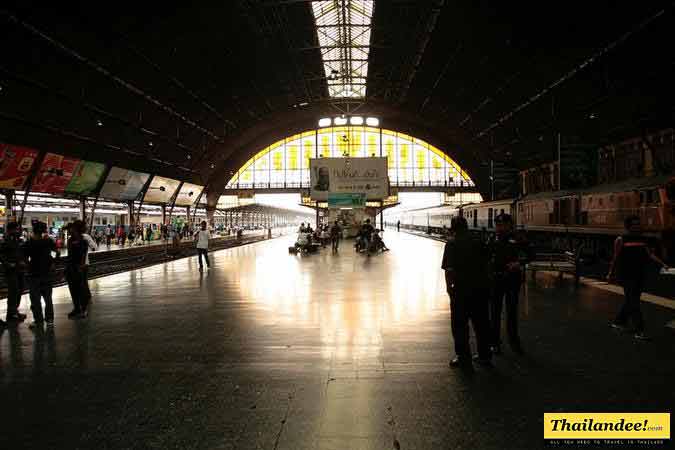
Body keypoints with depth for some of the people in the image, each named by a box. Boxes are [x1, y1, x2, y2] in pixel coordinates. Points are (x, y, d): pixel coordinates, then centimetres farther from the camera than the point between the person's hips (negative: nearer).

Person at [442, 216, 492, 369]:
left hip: (461, 289, -5)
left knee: (459, 324, 6)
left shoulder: (452, 243, -7)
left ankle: (463, 357, 9)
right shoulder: (478, 243, 9)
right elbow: (486, 266, 15)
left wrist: (449, 287, -5)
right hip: (480, 288, 5)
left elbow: (449, 269, -14)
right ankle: (485, 356, 25)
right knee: (481, 323, 15)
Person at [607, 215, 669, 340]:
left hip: (640, 275, 6)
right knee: (633, 302, -7)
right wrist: (611, 273, -4)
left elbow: (650, 254, 4)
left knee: (631, 301, 14)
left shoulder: (643, 240, 11)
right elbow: (616, 257, -3)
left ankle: (619, 322, 31)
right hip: (627, 276, -6)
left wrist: (662, 264, -10)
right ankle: (639, 331, -8)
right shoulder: (621, 240, -4)